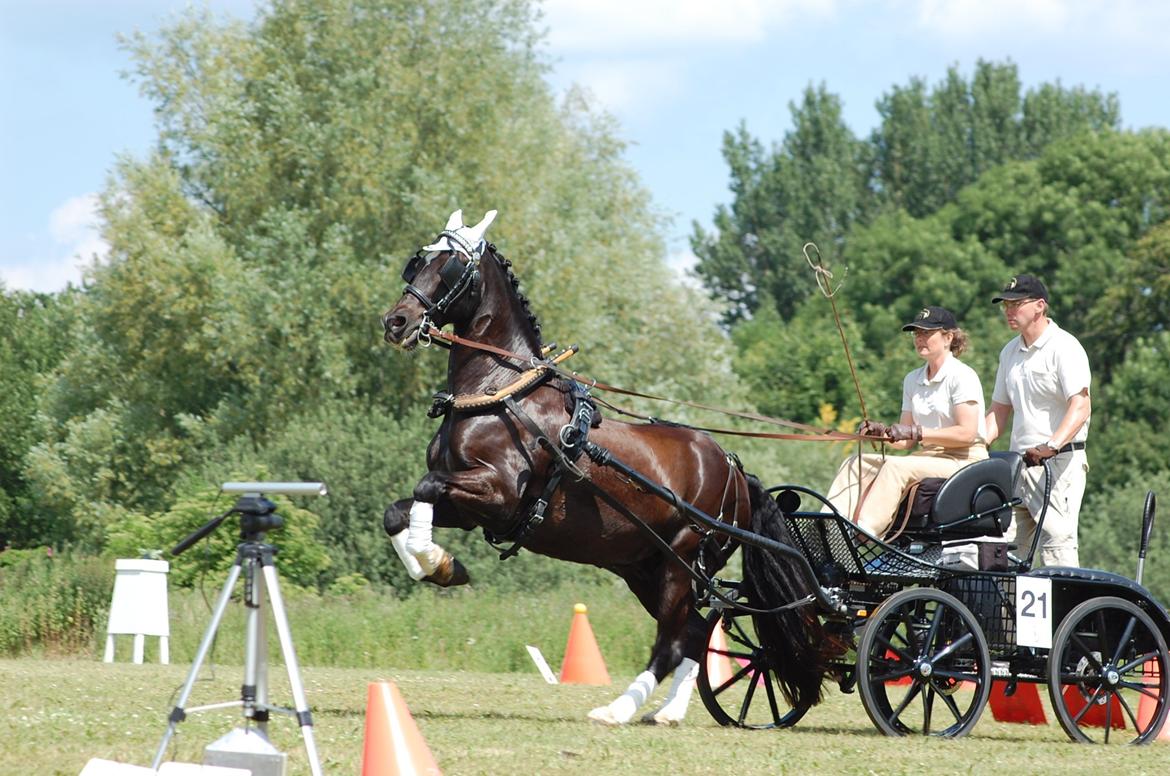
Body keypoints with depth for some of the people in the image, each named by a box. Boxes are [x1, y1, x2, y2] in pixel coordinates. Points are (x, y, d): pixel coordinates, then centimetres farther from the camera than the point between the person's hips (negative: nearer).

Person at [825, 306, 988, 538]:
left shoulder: (962, 376, -6)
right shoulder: (913, 380, 17)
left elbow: (966, 433, -16)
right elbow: (906, 441, 14)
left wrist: (918, 432, -21)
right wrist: (883, 432, -8)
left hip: (964, 460, -7)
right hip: (928, 457, 8)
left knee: (896, 467, -32)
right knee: (856, 464, -10)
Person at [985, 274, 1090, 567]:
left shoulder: (1064, 347, -6)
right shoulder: (1010, 352, 19)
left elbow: (1081, 407, -18)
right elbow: (999, 412, 24)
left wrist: (1051, 445, -32)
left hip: (1059, 463, -8)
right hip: (1019, 463, 8)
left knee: (1057, 544, -15)